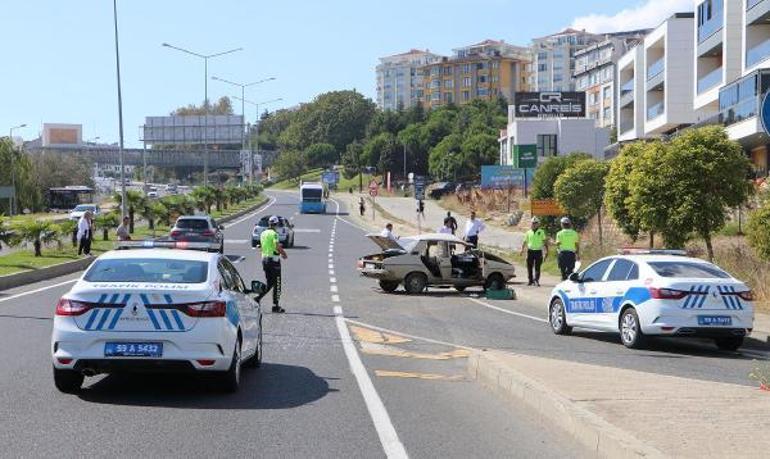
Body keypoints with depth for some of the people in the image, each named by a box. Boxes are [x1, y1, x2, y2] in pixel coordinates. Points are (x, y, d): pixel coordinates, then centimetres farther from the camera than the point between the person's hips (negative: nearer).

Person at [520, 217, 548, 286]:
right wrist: (522, 249, 1)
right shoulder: (528, 232, 11)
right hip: (530, 251, 2)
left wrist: (546, 251, -5)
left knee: (537, 267, -7)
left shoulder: (541, 232, 5)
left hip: (538, 251, -2)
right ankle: (530, 280, 12)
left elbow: (545, 242, 3)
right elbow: (525, 242, 15)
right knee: (529, 267, 3)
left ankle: (536, 280, -7)